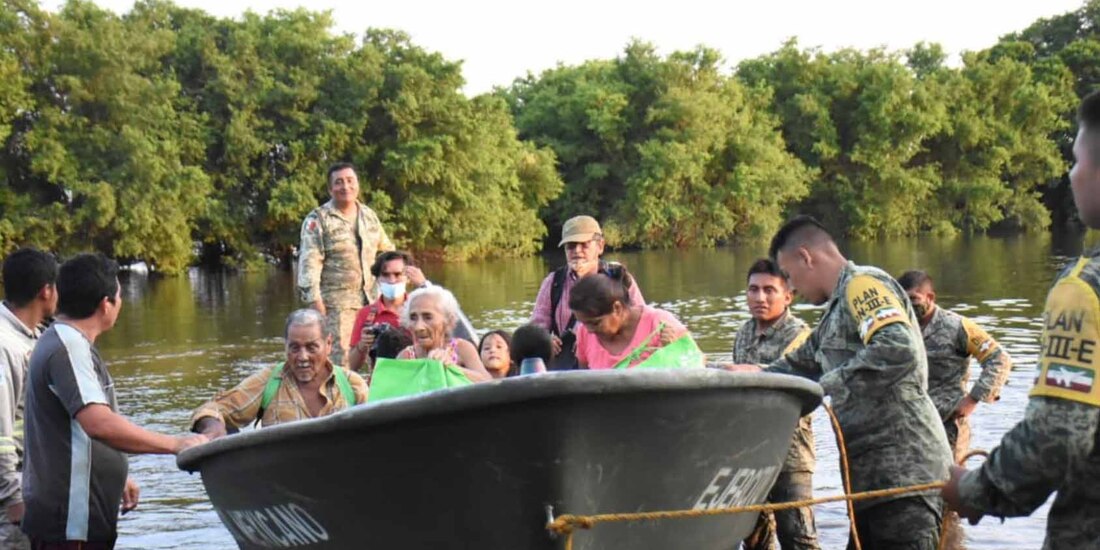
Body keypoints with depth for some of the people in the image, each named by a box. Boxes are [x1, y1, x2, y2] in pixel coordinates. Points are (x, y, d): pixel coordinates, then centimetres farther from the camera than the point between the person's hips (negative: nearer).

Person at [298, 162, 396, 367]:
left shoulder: (369, 215, 16)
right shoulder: (318, 220, -3)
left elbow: (387, 249, 28)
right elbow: (309, 263, -9)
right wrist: (315, 301, -16)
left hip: (371, 300, 6)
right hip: (336, 302, -6)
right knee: (339, 356, -11)